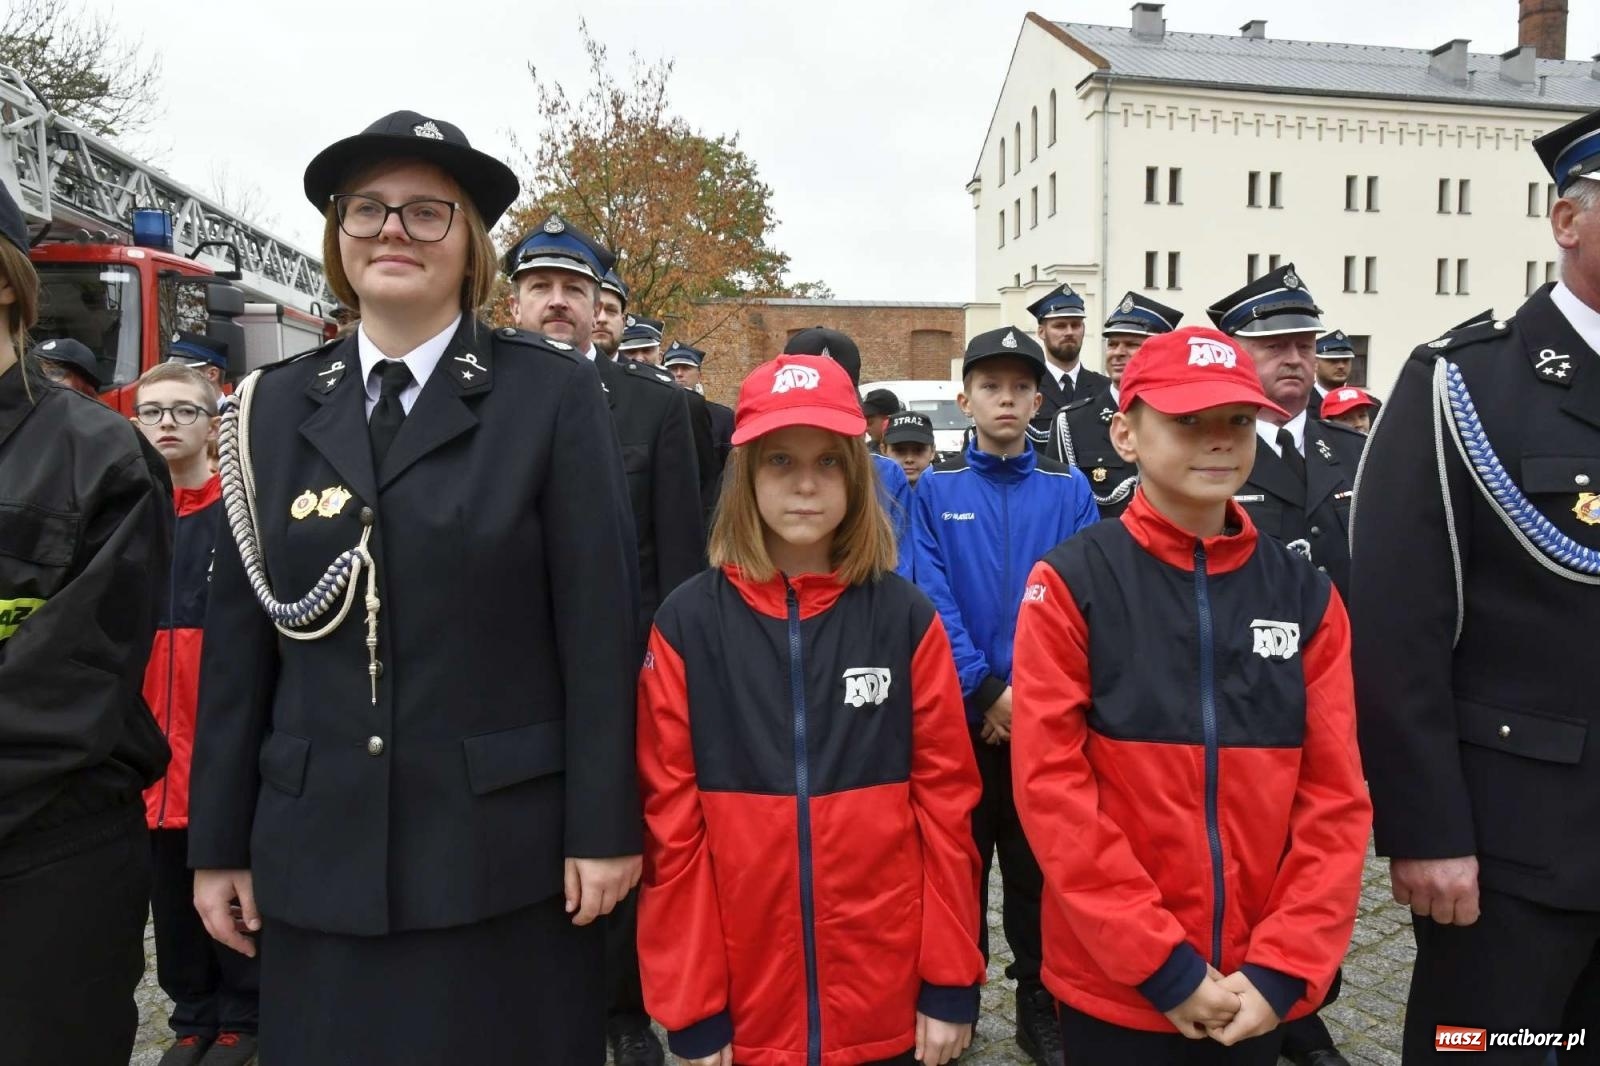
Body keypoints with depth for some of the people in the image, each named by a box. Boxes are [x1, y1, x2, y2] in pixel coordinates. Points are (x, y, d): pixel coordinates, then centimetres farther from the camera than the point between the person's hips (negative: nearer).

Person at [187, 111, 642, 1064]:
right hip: (317, 853, 4)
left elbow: (601, 620, -8)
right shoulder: (276, 406, 6)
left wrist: (604, 826, -9)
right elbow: (239, 635, 7)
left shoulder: (553, 392, -5)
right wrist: (220, 842, 8)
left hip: (503, 852, -3)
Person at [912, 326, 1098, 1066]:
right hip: (961, 712, 0)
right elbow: (932, 599, -8)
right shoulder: (935, 489, -1)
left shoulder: (1070, 490, 2)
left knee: (1038, 866, 12)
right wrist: (988, 691, -15)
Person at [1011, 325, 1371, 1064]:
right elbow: (1050, 786, -13)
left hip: (1257, 991, 3)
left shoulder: (1306, 596, 2)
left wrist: (1282, 969, -8)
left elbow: (1336, 796, 0)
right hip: (1113, 983, -3)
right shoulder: (1069, 584, -9)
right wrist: (1163, 965, -13)